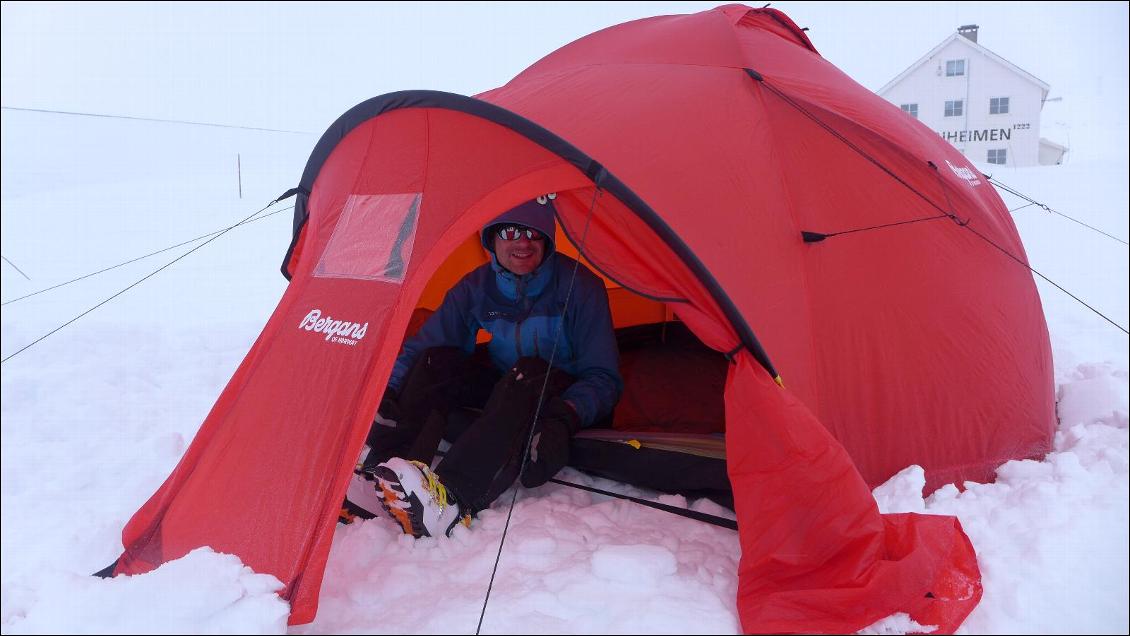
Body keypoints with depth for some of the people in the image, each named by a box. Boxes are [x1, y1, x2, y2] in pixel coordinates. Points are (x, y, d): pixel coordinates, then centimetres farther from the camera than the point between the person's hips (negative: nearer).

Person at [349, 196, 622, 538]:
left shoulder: (579, 285, -18)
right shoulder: (476, 287, -6)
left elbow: (603, 378, -19)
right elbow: (418, 347, -3)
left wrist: (565, 418, -38)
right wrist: (386, 391, -23)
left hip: (562, 397, -4)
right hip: (504, 388, 4)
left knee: (529, 373, -38)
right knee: (437, 361, -21)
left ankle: (452, 500, -55)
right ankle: (381, 480, -32)